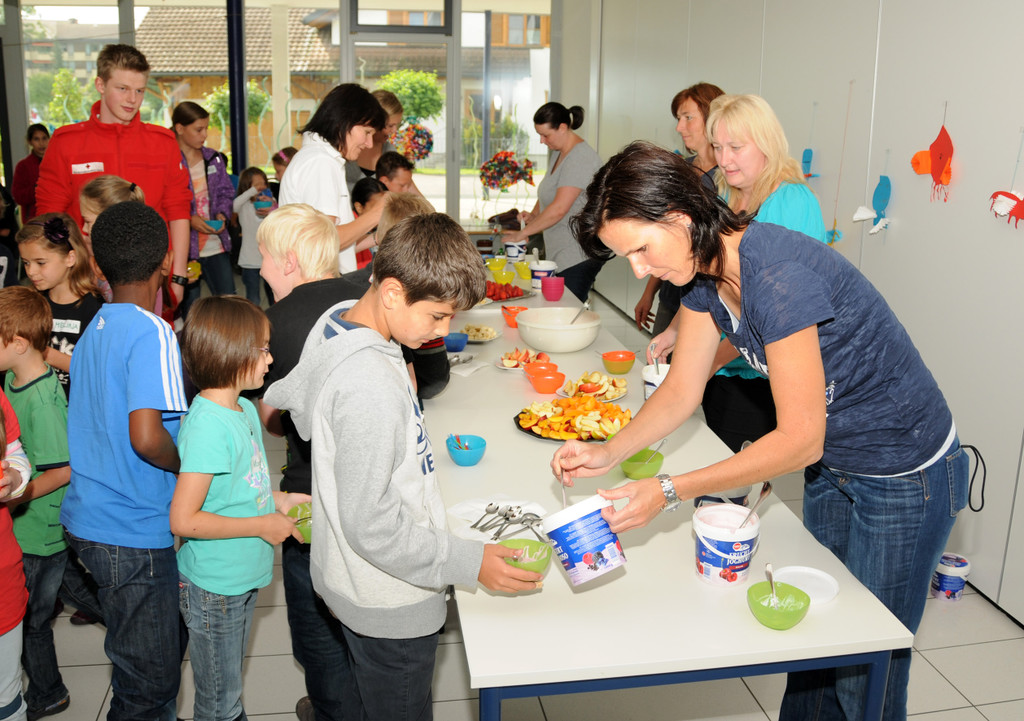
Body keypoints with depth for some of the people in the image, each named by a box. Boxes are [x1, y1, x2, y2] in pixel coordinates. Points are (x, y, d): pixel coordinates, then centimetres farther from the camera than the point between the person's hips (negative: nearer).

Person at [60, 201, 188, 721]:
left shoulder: (93, 330, 9)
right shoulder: (151, 332, -17)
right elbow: (146, 437, -28)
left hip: (84, 521, 8)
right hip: (132, 538, -8)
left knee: (142, 666, 22)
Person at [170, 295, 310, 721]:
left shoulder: (246, 410, 3)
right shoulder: (207, 426, -26)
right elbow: (183, 519, -28)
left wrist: (276, 500, 1)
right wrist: (262, 525, -21)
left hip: (242, 579, 8)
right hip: (213, 589, -8)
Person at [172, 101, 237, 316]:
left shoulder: (214, 159, 9)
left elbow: (226, 192, 17)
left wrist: (222, 214, -2)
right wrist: (189, 219, -20)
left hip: (216, 246, 5)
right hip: (185, 248, -4)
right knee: (190, 310, 7)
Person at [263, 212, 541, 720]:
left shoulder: (336, 321, -3)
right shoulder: (371, 387, -33)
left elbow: (285, 397, 15)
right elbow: (372, 527, -28)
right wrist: (470, 563, -23)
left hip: (353, 581, 9)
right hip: (390, 604, -9)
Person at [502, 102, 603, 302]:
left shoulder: (580, 158, -16)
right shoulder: (558, 153, 15)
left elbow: (559, 208, -23)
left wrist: (522, 234, -16)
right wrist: (533, 214, 7)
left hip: (579, 254, -9)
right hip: (559, 252, 9)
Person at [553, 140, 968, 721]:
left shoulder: (778, 275, -34)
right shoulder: (706, 272, -6)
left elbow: (800, 440, -30)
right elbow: (682, 391, 0)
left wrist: (669, 491, -29)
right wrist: (610, 453, -15)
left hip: (907, 480, -8)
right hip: (834, 468, 8)